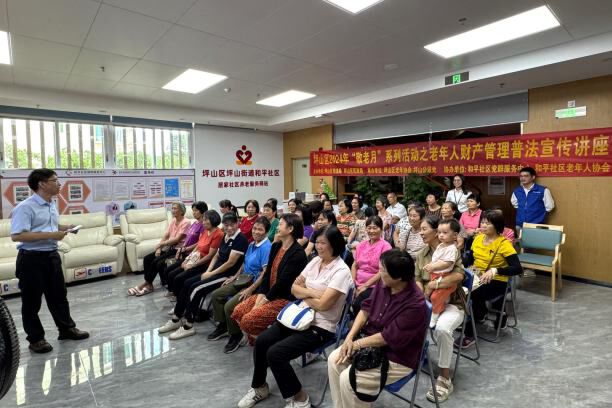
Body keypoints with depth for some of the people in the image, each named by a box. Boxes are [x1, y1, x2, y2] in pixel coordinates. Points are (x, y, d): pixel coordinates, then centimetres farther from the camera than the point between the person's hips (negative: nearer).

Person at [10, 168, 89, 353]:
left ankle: (66, 328, 29)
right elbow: (16, 236, -23)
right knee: (32, 301, 7)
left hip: (52, 255, 8)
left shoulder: (52, 205, 9)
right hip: (31, 258, -8)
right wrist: (50, 235, -25)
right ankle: (35, 339, 21)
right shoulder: (25, 207, -17)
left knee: (58, 295, 16)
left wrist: (64, 228, 3)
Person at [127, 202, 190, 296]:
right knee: (147, 258, -6)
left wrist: (161, 244, -16)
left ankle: (146, 283, -3)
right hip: (169, 247, 8)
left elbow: (177, 239, -19)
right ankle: (148, 284, -3)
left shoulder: (186, 222, -12)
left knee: (156, 261, -21)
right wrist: (159, 248, -5)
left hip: (178, 249, -8)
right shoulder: (173, 221, 14)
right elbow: (166, 236, 9)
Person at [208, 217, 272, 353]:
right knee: (215, 295, 9)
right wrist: (235, 277, 17)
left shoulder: (267, 247, -19)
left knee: (229, 306, -24)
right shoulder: (251, 244, 9)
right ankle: (223, 326, 24)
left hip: (256, 284, -9)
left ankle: (236, 336, 2)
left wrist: (250, 290, -26)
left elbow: (265, 272, -24)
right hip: (243, 279, 9)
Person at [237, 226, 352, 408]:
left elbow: (323, 304, -23)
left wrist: (304, 295, -6)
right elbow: (294, 288, 7)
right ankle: (259, 387, 17)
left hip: (320, 327, -7)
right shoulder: (315, 261, 6)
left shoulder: (341, 271, -17)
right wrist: (313, 293, -11)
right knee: (261, 341, -7)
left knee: (275, 353, -20)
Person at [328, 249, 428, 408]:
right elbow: (366, 309, 1)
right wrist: (349, 337, -9)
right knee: (334, 360, -4)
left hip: (397, 358, -7)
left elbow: (389, 337, -25)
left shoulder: (415, 304, -30)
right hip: (372, 342, 8)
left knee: (348, 379, -20)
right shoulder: (383, 284, -8)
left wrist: (357, 344, -15)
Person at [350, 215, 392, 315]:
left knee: (357, 304, -29)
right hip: (357, 284, 5)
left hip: (373, 286, -5)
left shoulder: (385, 246, -6)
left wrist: (365, 285, -14)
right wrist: (352, 284, -1)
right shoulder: (361, 244, 11)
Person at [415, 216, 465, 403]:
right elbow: (417, 280, 4)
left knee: (442, 328, -34)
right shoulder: (421, 254, 9)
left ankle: (445, 379, -16)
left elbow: (459, 275, -23)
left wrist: (434, 284, -20)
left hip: (451, 304, -5)